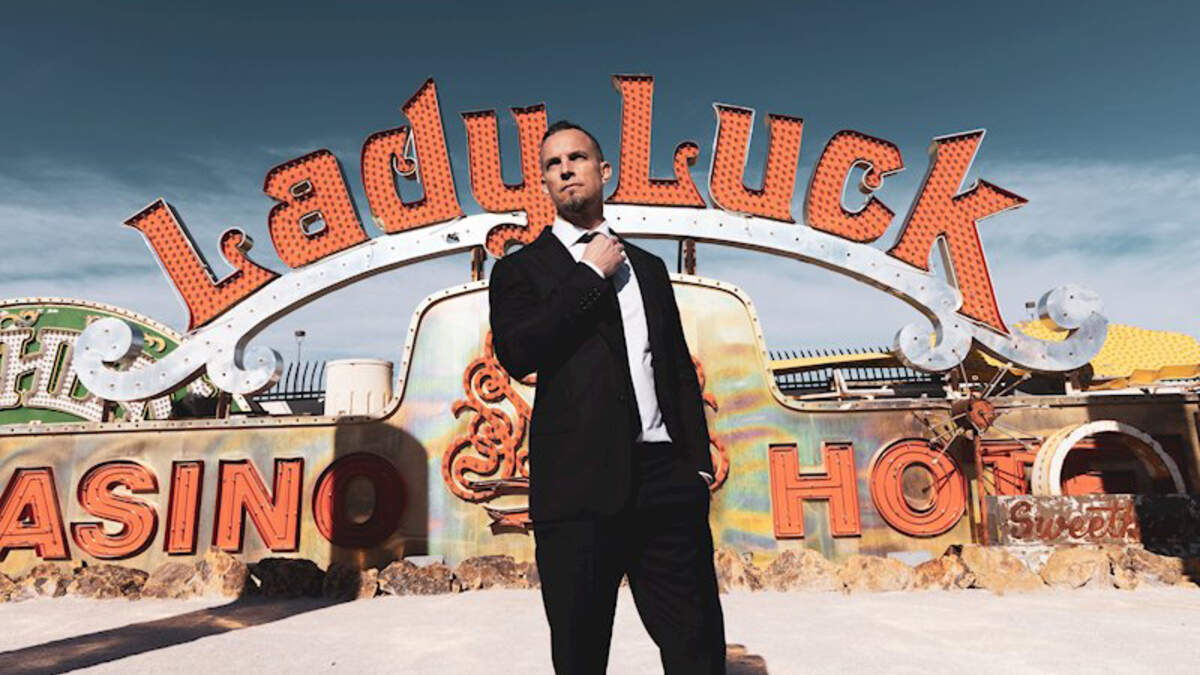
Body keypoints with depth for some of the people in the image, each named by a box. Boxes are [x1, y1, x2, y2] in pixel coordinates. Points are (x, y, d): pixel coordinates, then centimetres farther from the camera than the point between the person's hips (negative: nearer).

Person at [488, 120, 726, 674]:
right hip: (581, 484, -3)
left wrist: (699, 461, 10)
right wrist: (591, 274, -6)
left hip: (666, 478, 3)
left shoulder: (649, 267, 20)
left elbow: (681, 369, 20)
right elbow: (517, 354, -11)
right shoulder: (522, 268, 8)